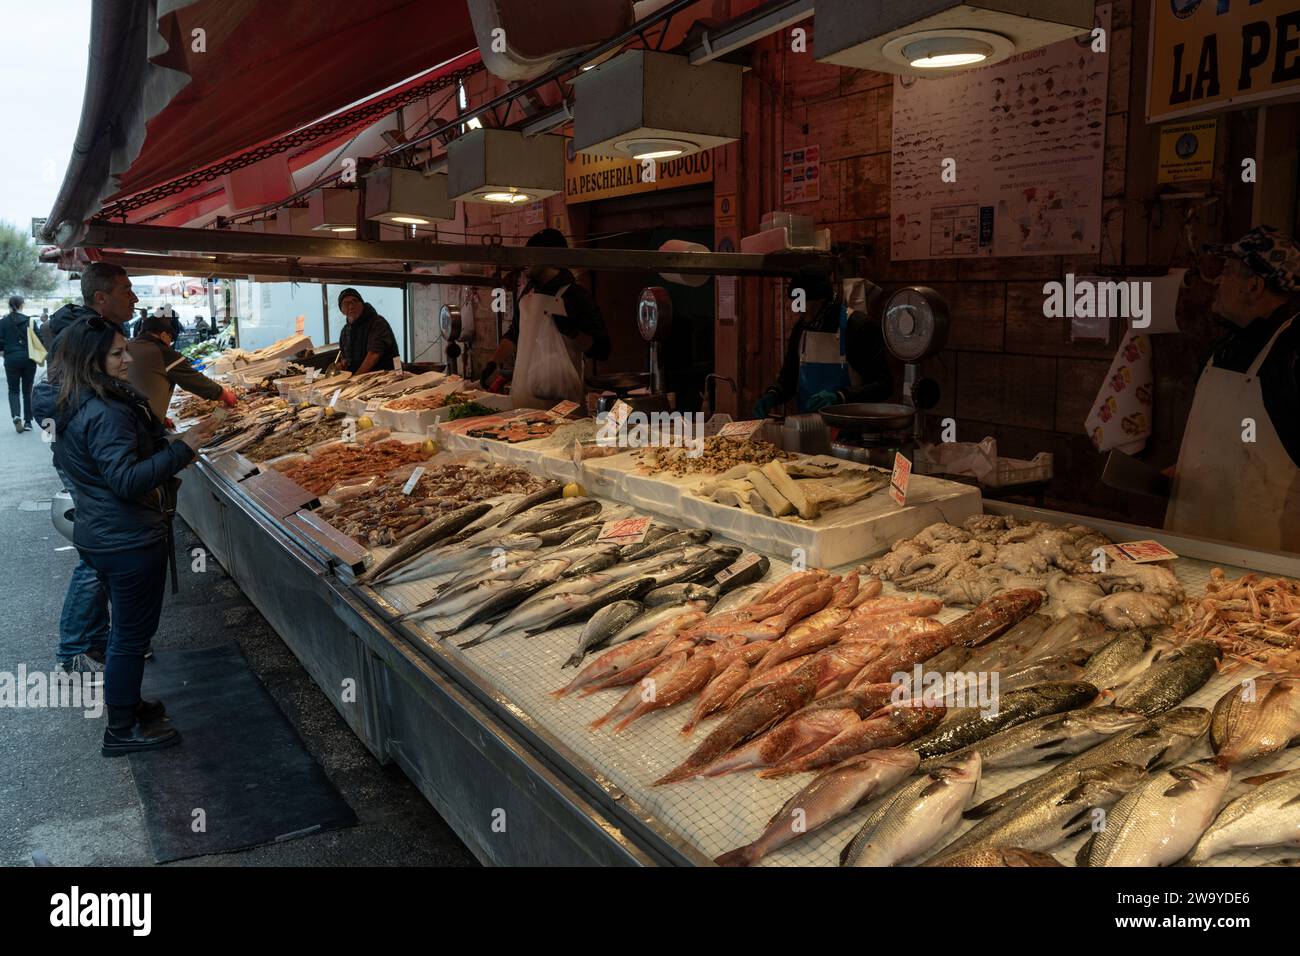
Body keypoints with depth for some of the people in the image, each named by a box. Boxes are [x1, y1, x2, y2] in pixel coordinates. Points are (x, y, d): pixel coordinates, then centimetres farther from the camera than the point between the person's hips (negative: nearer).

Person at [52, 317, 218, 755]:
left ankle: (126, 704, 40)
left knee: (127, 627, 24)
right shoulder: (108, 414, -25)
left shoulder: (73, 408, 8)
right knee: (133, 632, 4)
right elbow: (126, 480, -30)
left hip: (100, 535, 10)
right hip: (130, 542, -10)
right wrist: (182, 449, -30)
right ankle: (122, 730, 17)